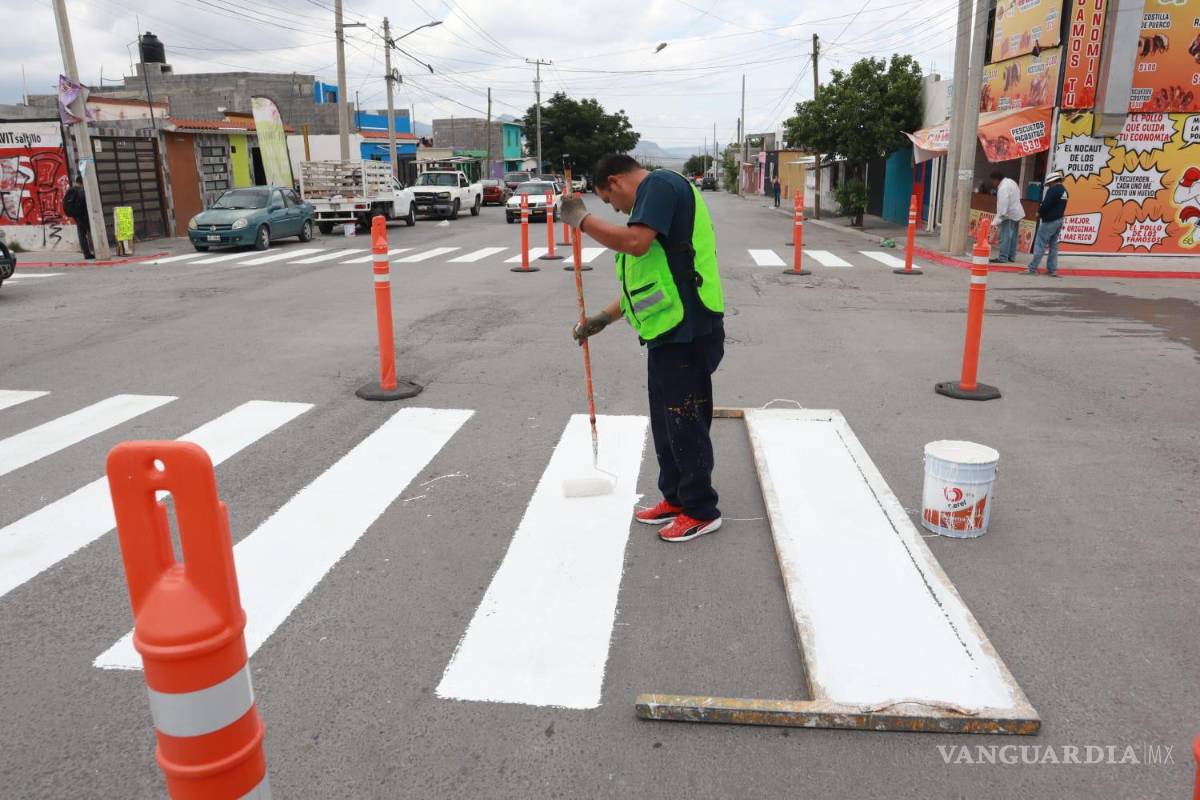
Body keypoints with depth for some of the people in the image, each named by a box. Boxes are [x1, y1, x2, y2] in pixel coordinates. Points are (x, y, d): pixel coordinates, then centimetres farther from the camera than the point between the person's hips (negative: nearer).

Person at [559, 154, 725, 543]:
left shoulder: (659, 183, -8)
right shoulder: (652, 195, 22)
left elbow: (636, 242, -27)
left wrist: (581, 218, -15)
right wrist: (603, 318, 25)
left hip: (687, 331, -10)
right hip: (670, 330, 10)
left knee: (686, 423, 0)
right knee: (665, 421, 17)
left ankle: (701, 511, 13)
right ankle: (675, 499, 30)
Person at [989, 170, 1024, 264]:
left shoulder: (1003, 188, -23)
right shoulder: (1010, 181, 8)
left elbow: (1002, 206, -28)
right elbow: (1018, 195, 17)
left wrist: (997, 221, -28)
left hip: (1009, 215, -10)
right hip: (1017, 213, 10)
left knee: (1005, 237, -8)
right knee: (1013, 236, 15)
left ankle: (1002, 258, -9)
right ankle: (1011, 256, 22)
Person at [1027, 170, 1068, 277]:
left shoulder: (1053, 190, -15)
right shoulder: (1064, 190, 14)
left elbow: (1045, 205, -22)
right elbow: (1060, 207, 17)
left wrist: (1039, 212, -3)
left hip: (1049, 221, -9)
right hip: (1059, 220, 9)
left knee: (1040, 245, -6)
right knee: (1053, 246, 12)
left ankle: (1032, 269, -6)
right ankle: (1052, 270, 12)